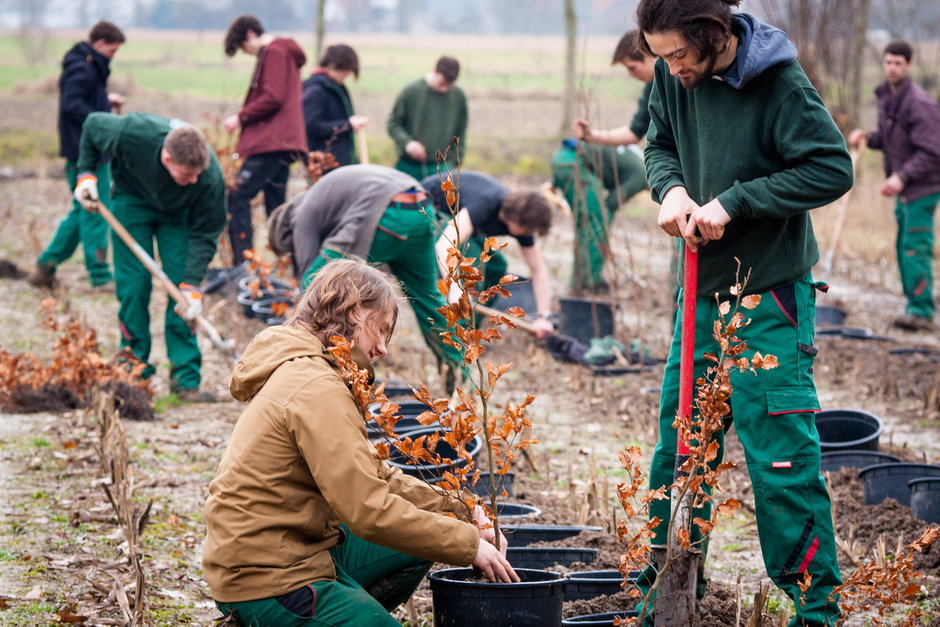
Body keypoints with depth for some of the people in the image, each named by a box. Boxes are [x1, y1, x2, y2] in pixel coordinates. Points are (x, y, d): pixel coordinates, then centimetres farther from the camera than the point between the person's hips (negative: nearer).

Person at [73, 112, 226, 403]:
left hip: (177, 215, 0)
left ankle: (186, 379, -5)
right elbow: (92, 124, -14)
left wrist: (192, 286, -31)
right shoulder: (131, 134, -38)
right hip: (132, 201, 0)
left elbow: (204, 235, -24)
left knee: (182, 288, -10)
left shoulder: (210, 178, -36)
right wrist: (86, 174, -18)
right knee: (133, 286, -7)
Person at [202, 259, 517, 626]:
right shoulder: (317, 390, -20)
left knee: (422, 542, 15)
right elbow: (370, 510, -24)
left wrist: (460, 512, 2)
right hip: (267, 579, -10)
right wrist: (468, 544, -16)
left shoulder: (299, 370, 13)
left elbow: (374, 475, 13)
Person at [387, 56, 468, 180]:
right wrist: (407, 142, -15)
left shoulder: (458, 96, 2)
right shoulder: (410, 92, -4)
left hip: (441, 169, 0)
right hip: (408, 167, 0)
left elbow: (461, 133, 11)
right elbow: (392, 124, 2)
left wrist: (453, 162, 5)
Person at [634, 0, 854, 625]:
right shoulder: (675, 78, -2)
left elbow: (834, 168, -19)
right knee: (679, 437, 12)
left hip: (771, 291, -6)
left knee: (780, 453, -5)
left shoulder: (778, 81, -19)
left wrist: (734, 202, -21)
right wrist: (673, 188, -9)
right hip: (705, 285, 6)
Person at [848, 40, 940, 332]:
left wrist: (901, 176, -26)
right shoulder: (886, 97, 11)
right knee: (904, 248, 12)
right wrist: (867, 137, 2)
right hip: (903, 189, 9)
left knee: (915, 248, -12)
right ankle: (916, 307, 19)